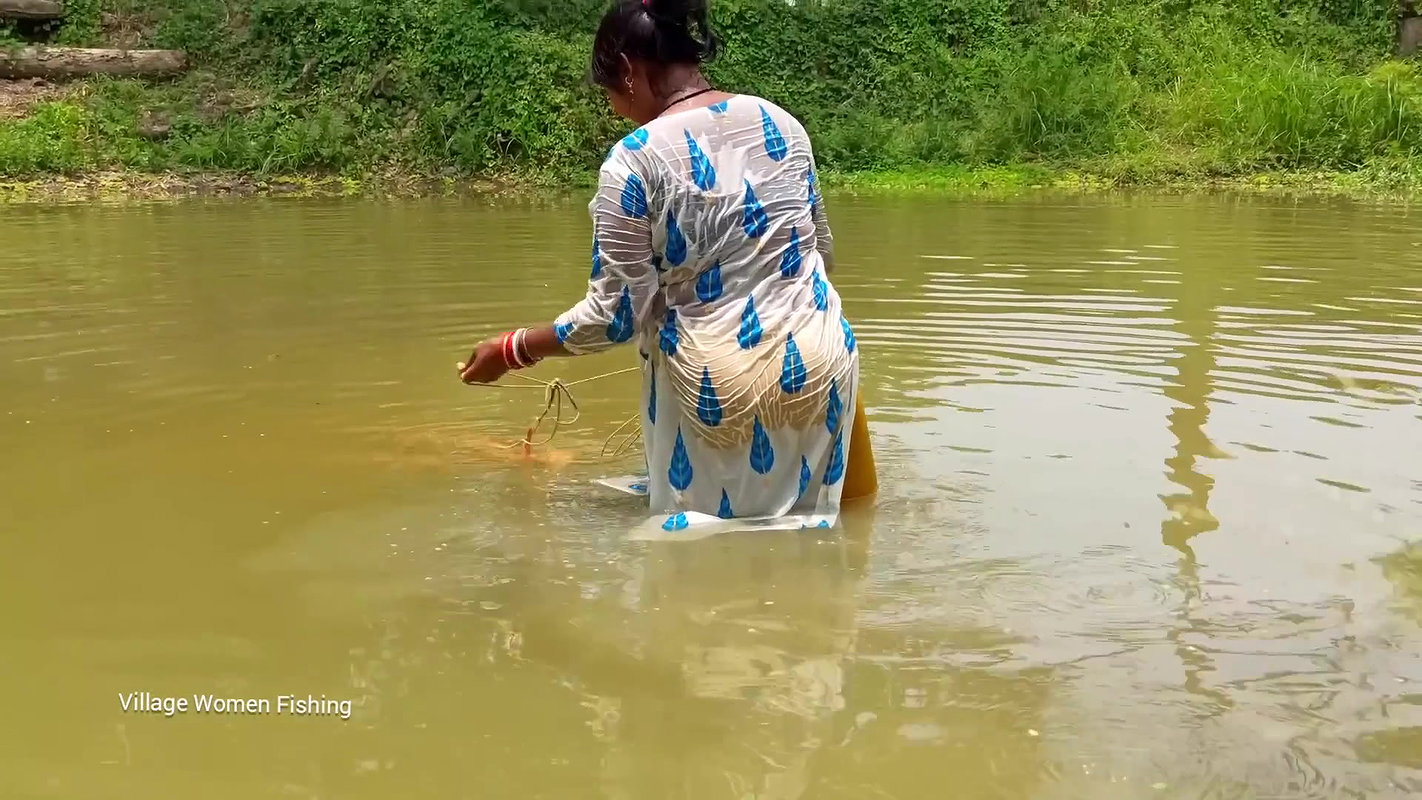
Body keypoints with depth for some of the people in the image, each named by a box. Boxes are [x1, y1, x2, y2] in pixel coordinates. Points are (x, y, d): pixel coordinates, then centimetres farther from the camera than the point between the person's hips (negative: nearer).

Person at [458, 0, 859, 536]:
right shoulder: (783, 123, 4)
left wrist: (512, 350, 1)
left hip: (716, 383, -5)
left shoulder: (634, 160, -14)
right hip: (817, 360, 5)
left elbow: (616, 314, -12)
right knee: (796, 520, 22)